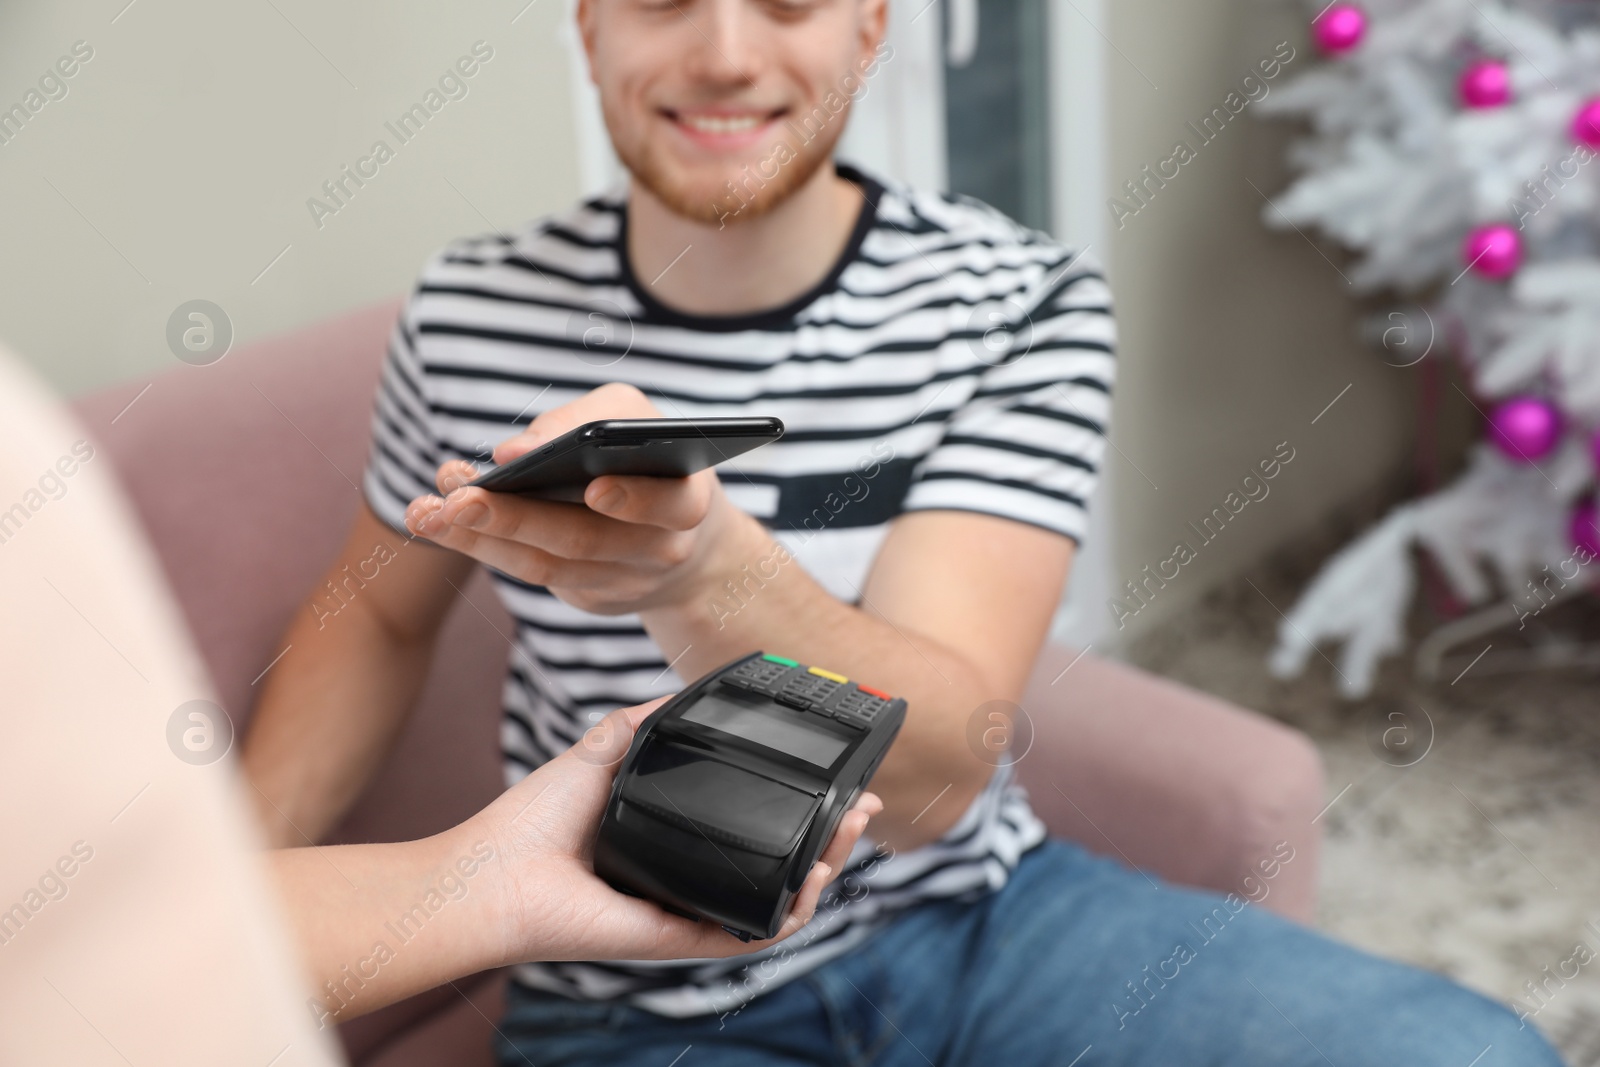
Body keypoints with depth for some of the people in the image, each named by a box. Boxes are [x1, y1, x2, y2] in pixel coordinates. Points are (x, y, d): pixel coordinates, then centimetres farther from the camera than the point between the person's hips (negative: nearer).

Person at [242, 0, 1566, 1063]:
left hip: (982, 921, 1)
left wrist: (701, 568, -40)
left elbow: (937, 775, -20)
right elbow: (382, 616, 12)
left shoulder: (1020, 303, -11)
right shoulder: (472, 313, -5)